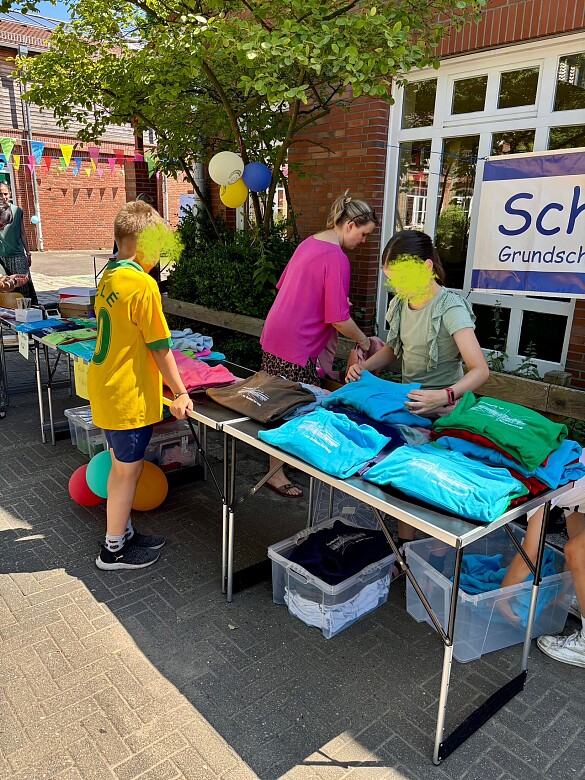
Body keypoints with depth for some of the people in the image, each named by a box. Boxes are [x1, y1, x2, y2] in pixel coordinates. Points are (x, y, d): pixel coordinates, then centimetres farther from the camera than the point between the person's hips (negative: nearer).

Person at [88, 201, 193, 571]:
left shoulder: (108, 277, 7)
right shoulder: (143, 284, -20)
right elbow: (160, 346, -18)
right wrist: (180, 392, -9)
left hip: (106, 389, 9)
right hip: (130, 397, -9)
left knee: (122, 466, 20)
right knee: (128, 471, 6)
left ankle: (124, 533, 35)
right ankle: (114, 551, 21)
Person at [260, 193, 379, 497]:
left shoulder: (309, 243, 11)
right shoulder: (337, 258, -17)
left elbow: (284, 285, 21)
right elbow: (339, 319, -19)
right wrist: (364, 341, -2)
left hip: (275, 335, 9)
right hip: (295, 345, -9)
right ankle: (276, 473, 13)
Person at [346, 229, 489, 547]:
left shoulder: (450, 308, -19)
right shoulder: (400, 304, 2)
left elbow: (480, 370, -26)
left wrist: (444, 396, -44)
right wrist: (364, 366, -2)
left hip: (440, 411, -6)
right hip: (407, 401, 6)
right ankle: (403, 545, 20)